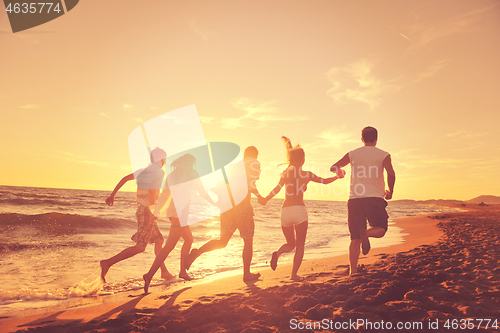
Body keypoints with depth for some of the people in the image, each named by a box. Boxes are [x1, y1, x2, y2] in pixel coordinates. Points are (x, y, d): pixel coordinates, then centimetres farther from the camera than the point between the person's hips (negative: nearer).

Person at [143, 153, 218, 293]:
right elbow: (203, 192, 3)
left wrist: (157, 209, 23)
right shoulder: (192, 173, -2)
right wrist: (214, 203, 16)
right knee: (169, 246, -11)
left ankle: (183, 271, 23)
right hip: (180, 212, -8)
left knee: (189, 239, 21)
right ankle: (149, 275, -18)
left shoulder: (172, 175, 14)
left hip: (172, 211, 8)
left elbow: (165, 194, 12)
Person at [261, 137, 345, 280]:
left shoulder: (286, 172, 7)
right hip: (299, 210, -3)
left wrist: (265, 199, 6)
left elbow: (278, 188, -6)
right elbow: (325, 181, 16)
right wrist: (338, 176, 33)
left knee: (291, 244, 19)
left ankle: (278, 252, -12)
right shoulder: (307, 174, 4)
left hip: (285, 211, 3)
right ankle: (294, 274, 1)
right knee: (300, 245, 11)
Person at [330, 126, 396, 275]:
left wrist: (340, 171, 36)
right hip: (375, 197, -2)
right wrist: (390, 191, 7)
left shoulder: (352, 154, 12)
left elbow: (333, 168, 13)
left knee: (355, 239, 7)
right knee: (380, 229, 14)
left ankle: (353, 271, 1)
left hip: (355, 199, 2)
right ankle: (366, 233, -21)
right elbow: (391, 173, -9)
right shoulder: (384, 155, 6)